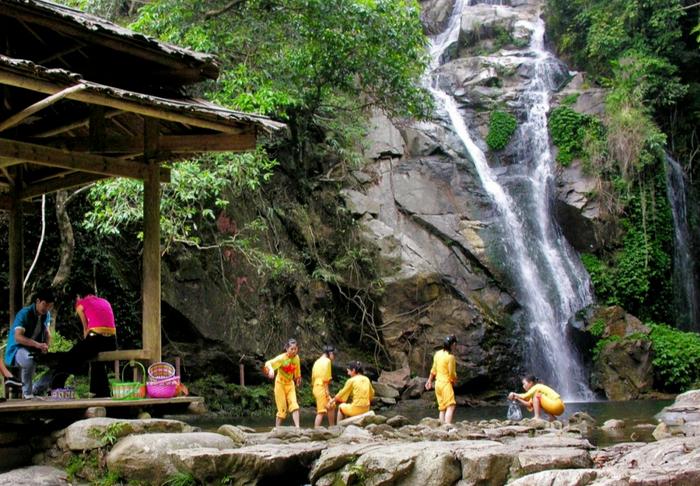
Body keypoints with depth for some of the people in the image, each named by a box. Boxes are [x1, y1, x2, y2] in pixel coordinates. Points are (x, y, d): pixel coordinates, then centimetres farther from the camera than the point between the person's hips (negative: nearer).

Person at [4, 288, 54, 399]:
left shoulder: (46, 314, 1)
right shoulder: (24, 314, -21)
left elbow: (47, 333, 10)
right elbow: (18, 337, -31)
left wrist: (46, 347, -13)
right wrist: (38, 345, -46)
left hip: (35, 350, 7)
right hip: (17, 349, -7)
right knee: (30, 362, -38)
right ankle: (27, 394, -23)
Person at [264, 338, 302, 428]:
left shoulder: (296, 358, -5)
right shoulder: (281, 358, -21)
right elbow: (268, 363, -31)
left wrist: (298, 378, 27)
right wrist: (271, 369, -52)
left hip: (290, 384, 4)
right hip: (280, 384, -4)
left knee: (294, 405, -11)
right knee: (282, 408, -4)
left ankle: (297, 427, -15)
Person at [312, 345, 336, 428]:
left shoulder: (317, 361, 19)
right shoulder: (327, 361, -7)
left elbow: (313, 377, 18)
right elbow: (326, 378, -15)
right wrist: (327, 391, -16)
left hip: (316, 387, 9)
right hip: (322, 388, -9)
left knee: (331, 407, 18)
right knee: (321, 412, -8)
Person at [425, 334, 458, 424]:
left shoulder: (438, 354, 9)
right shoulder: (450, 357, -13)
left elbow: (433, 370, 16)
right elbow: (452, 373, -11)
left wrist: (430, 381, 27)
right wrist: (454, 380, 10)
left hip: (438, 383, 8)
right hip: (446, 383, -8)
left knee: (442, 408, 11)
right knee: (450, 407, -15)